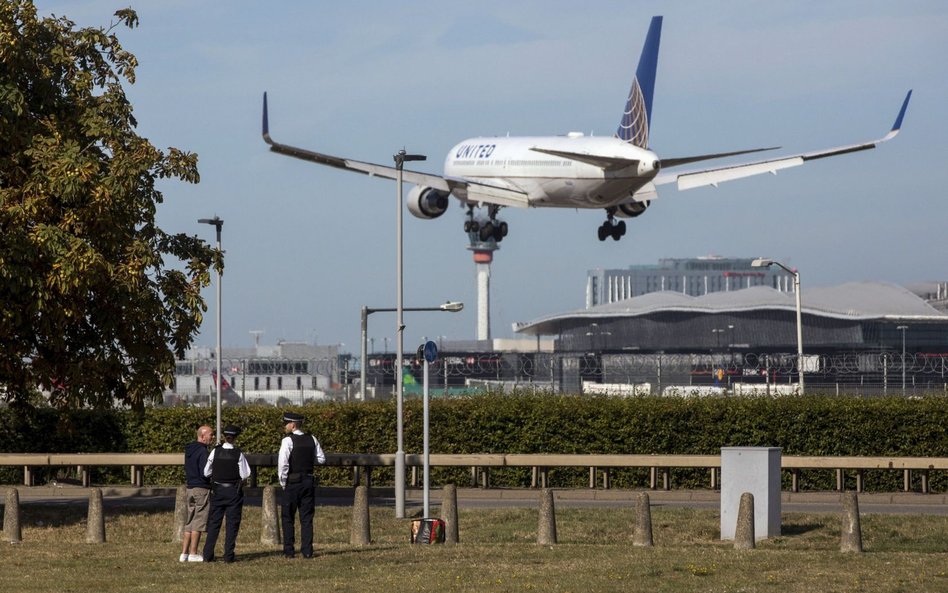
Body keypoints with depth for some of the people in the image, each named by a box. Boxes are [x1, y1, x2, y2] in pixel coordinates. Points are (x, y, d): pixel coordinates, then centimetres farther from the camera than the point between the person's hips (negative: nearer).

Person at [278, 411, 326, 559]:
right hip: (309, 480, 5)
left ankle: (289, 550, 2)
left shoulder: (288, 441, -11)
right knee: (307, 517, 8)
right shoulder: (312, 440, 5)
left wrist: (283, 483, -6)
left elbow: (283, 463, -16)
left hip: (293, 482, -5)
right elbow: (321, 459, 11)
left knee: (288, 517, 5)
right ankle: (307, 550, 4)